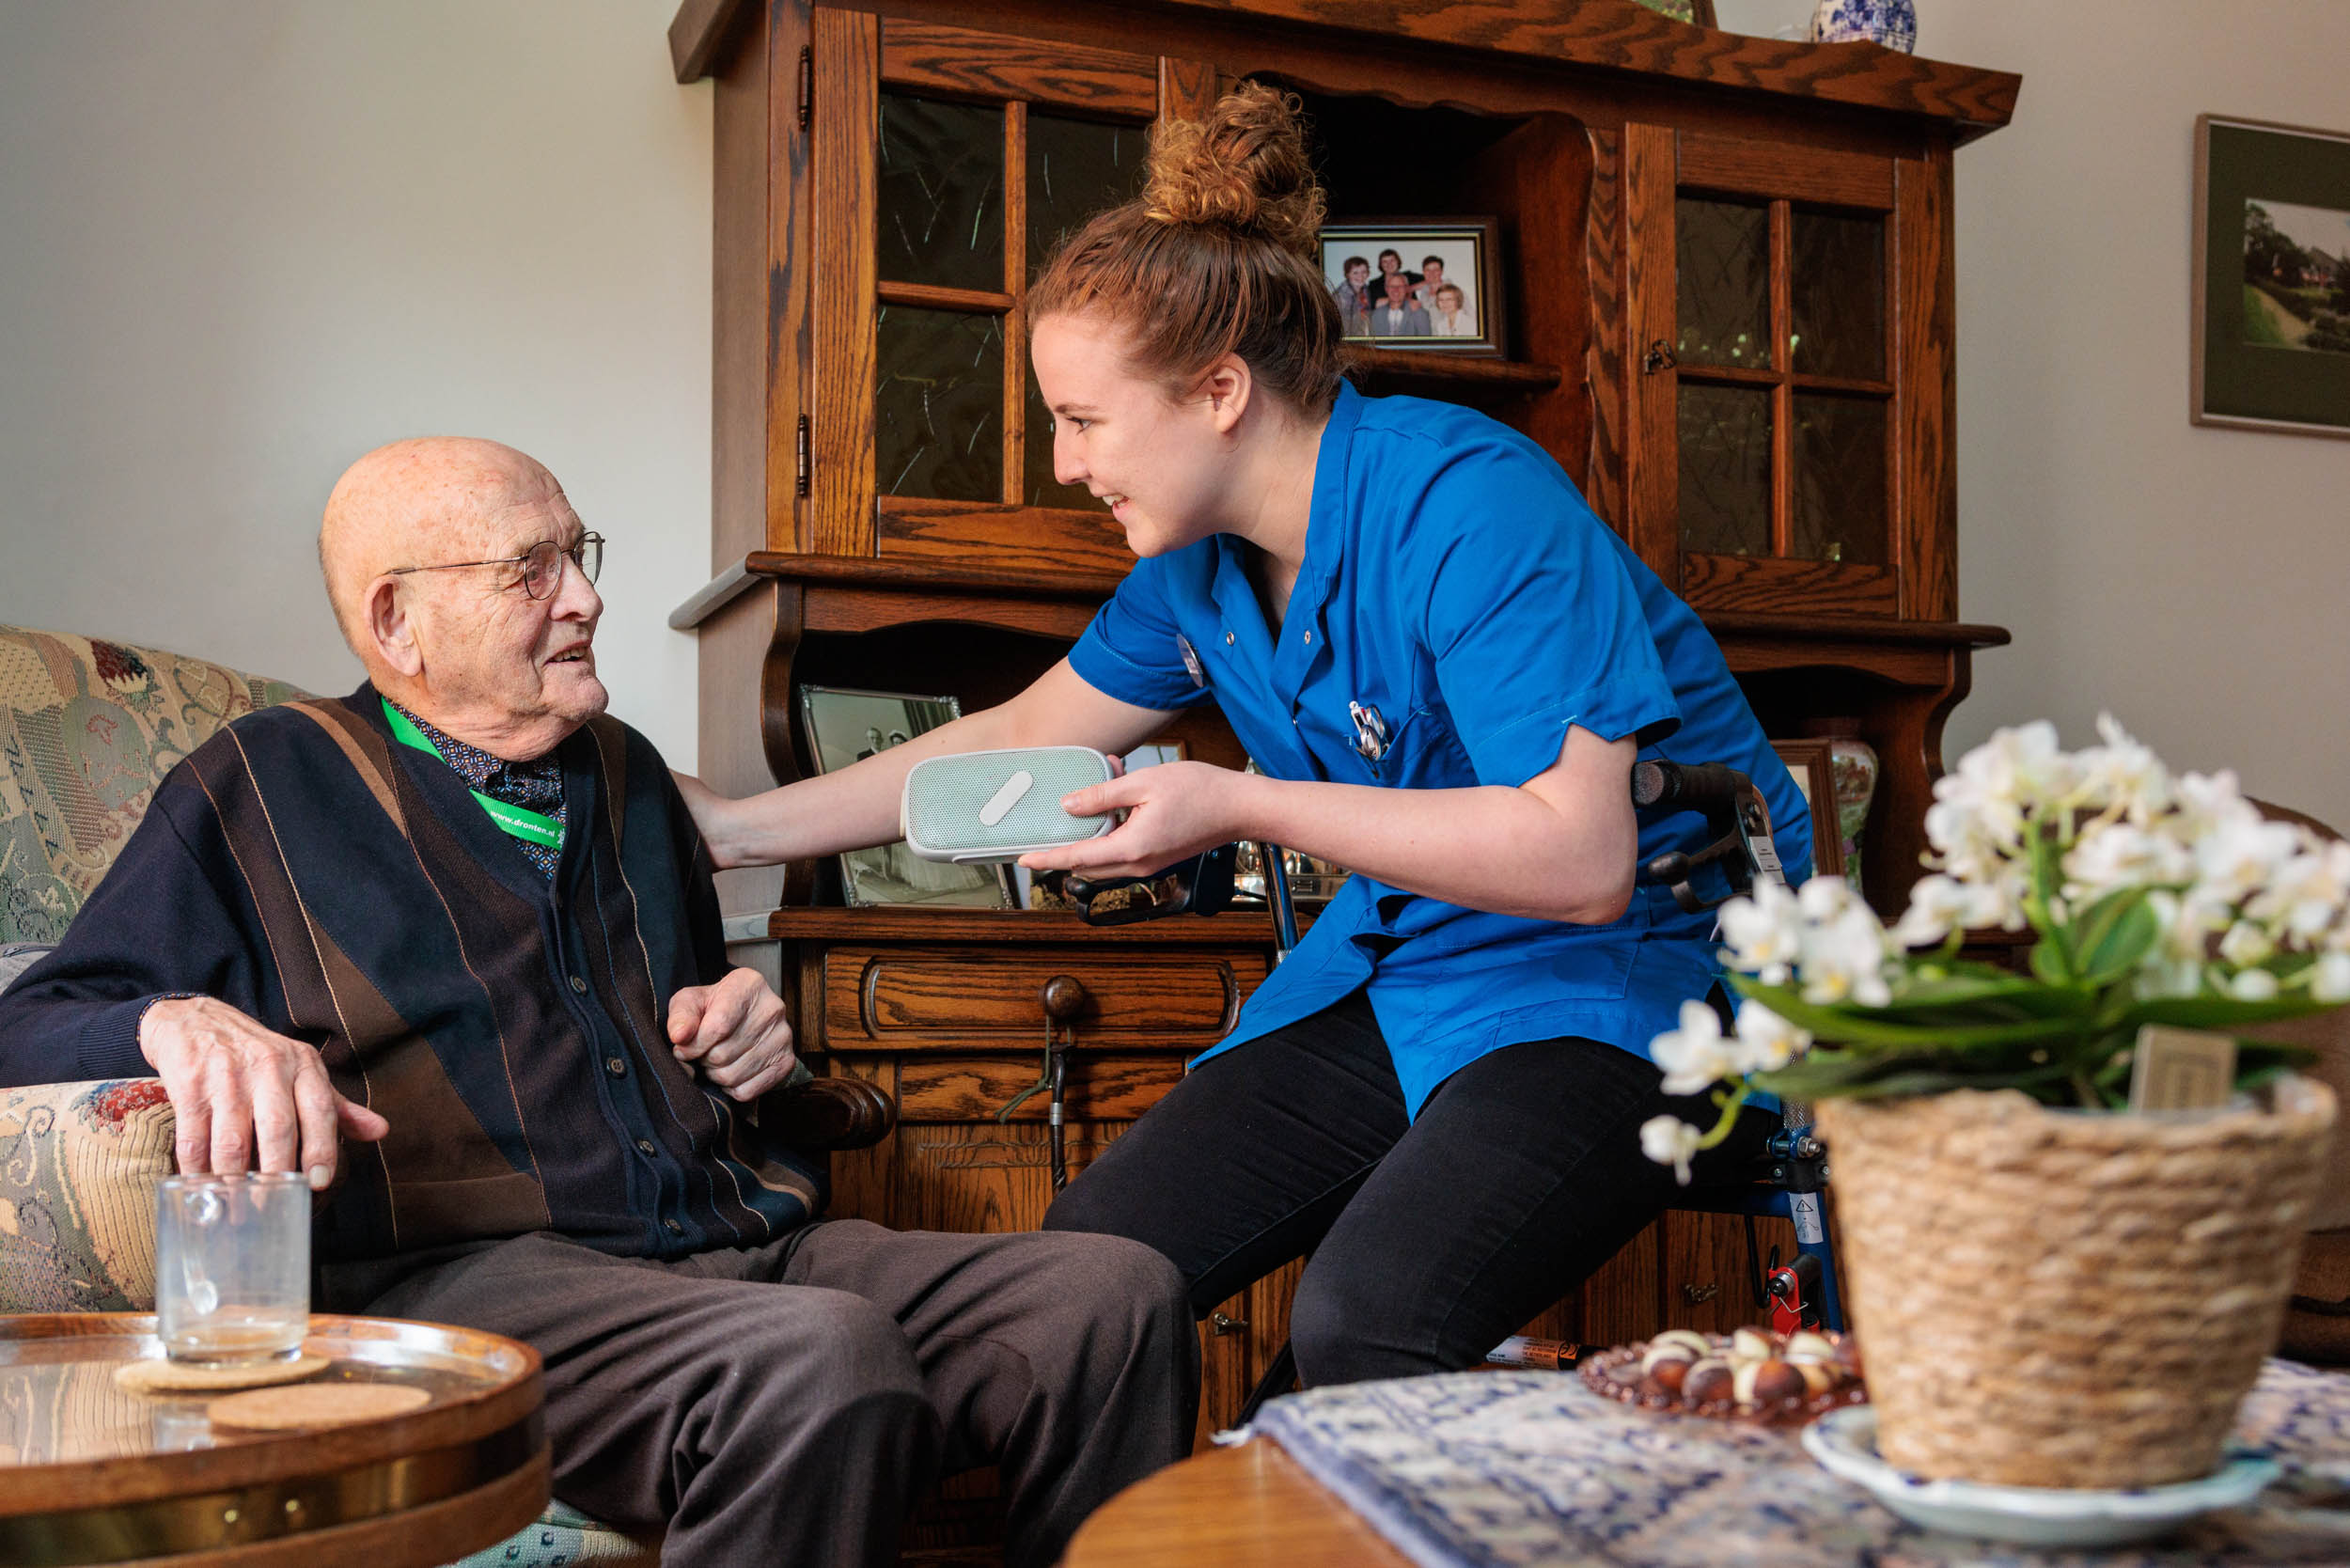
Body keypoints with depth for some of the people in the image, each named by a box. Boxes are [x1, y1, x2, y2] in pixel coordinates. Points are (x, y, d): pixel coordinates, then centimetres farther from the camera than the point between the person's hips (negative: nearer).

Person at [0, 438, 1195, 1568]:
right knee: (819, 1358, -37)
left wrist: (752, 1035, 14)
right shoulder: (264, 787, 10)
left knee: (1122, 1298, -19)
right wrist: (182, 1022, -20)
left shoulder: (625, 774, 26)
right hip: (449, 1272, -5)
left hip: (737, 1244, 6)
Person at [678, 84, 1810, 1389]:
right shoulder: (1199, 562, 4)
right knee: (1084, 1263, -5)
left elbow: (1582, 858, -27)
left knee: (1363, 1324, -31)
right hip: (1406, 974, 8)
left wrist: (1242, 806, -25)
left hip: (1641, 959, -7)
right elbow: (1021, 738, 17)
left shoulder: (1468, 506, -21)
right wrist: (734, 828, 17)